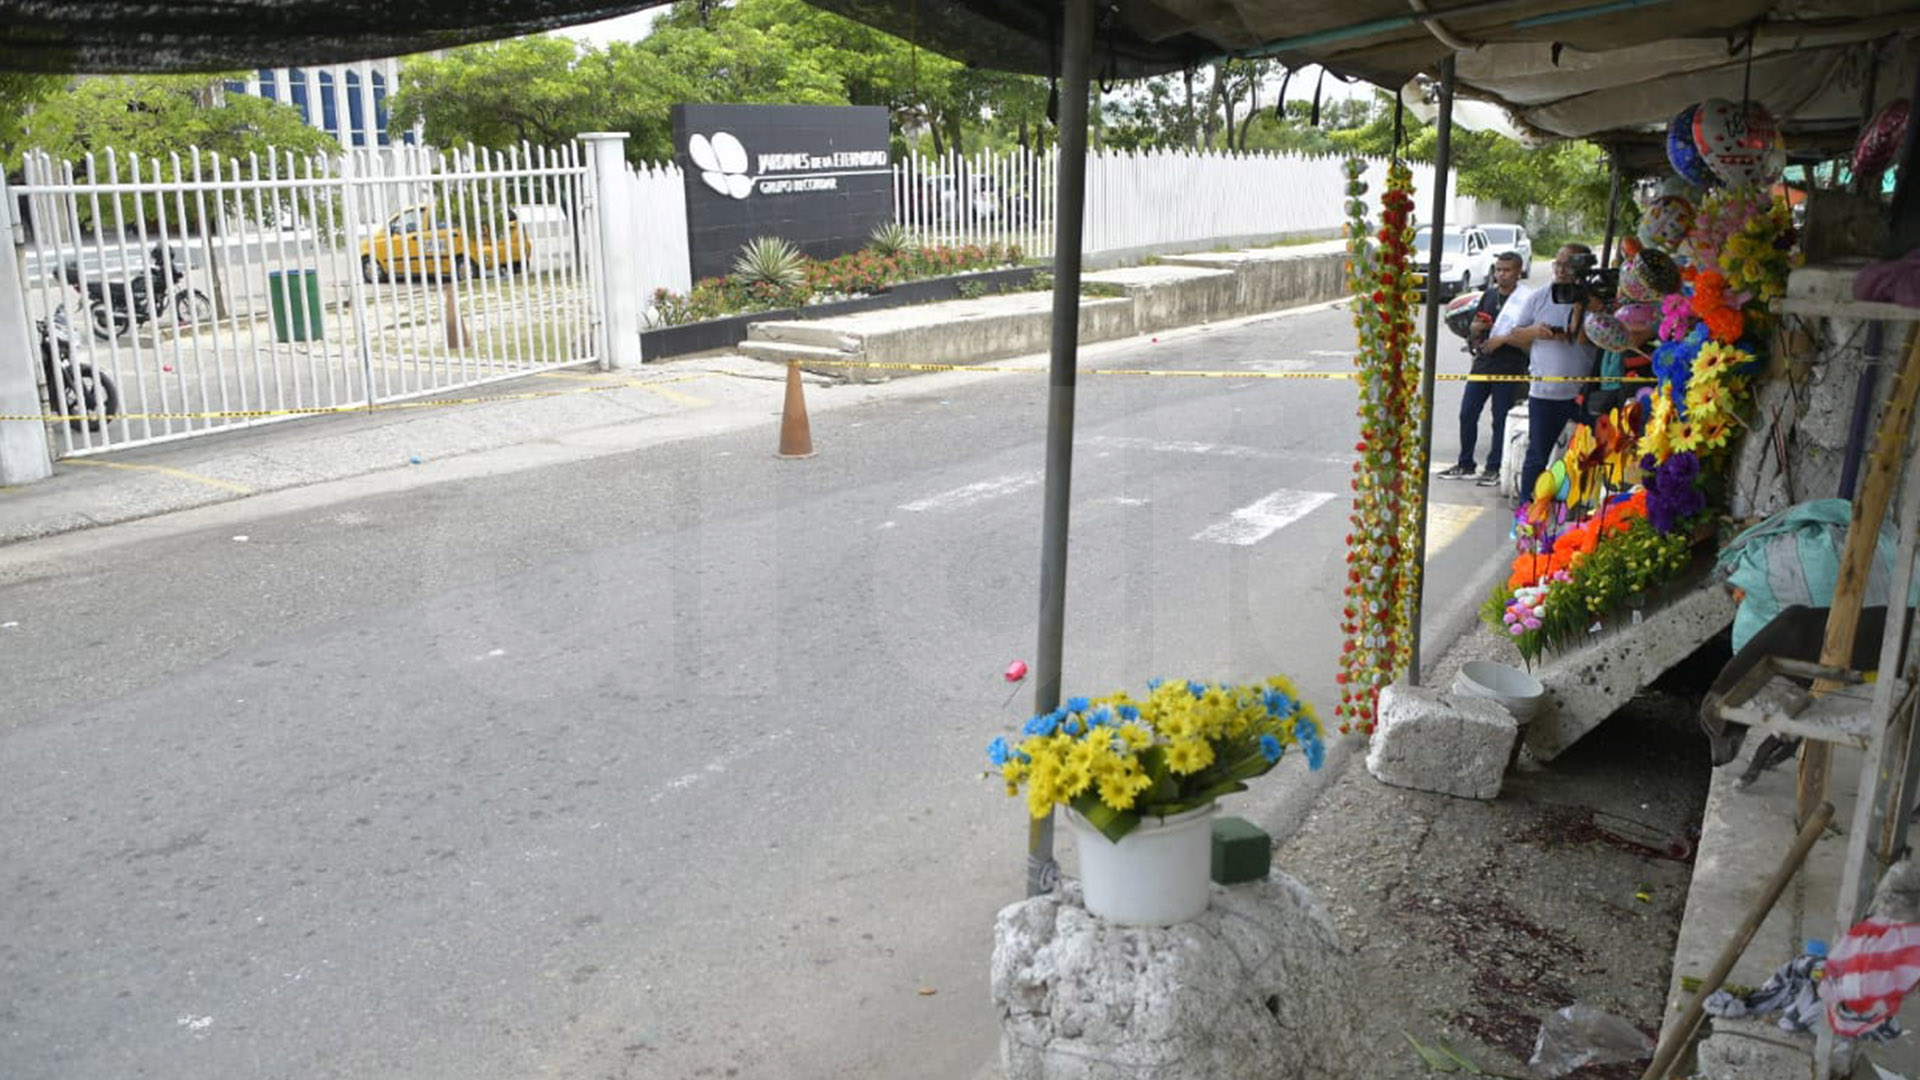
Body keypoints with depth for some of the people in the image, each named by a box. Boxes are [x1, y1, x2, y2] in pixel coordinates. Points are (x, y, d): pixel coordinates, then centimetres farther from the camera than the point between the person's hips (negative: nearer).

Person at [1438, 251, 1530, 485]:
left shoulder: (1525, 299, -8)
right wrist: (1476, 329, -3)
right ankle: (1465, 464, 18)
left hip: (1509, 367, -6)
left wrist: (1502, 339, -20)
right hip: (1483, 363, 6)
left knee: (1501, 420, 2)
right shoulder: (1489, 296, 13)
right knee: (1467, 414, 7)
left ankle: (1494, 469, 11)